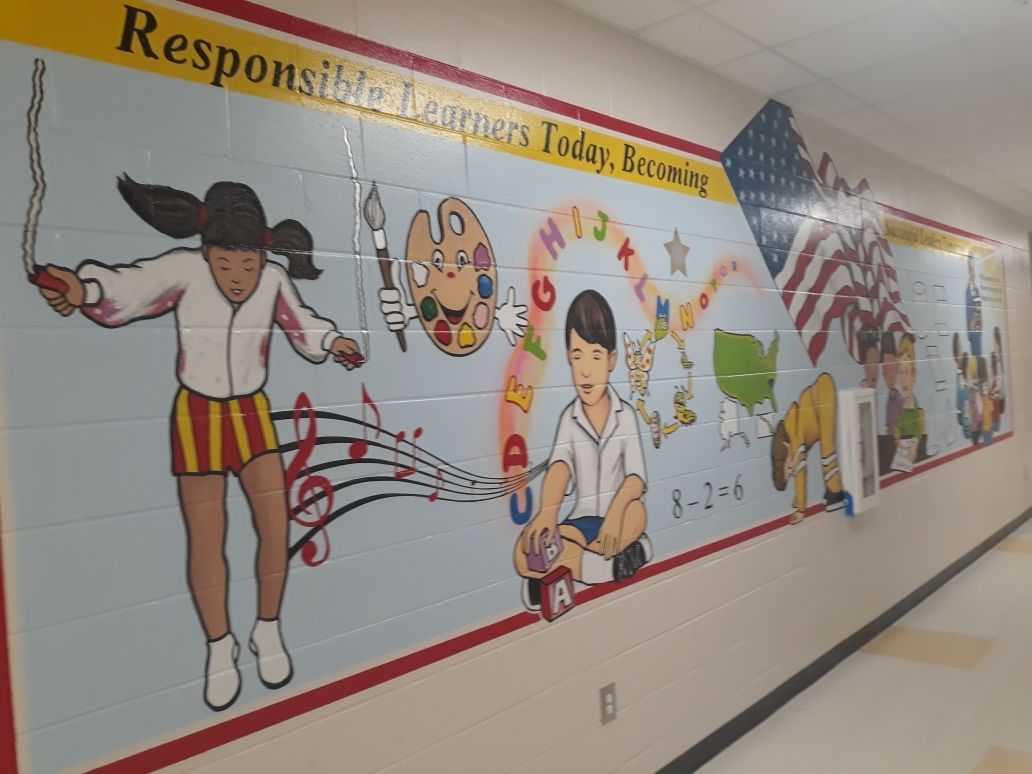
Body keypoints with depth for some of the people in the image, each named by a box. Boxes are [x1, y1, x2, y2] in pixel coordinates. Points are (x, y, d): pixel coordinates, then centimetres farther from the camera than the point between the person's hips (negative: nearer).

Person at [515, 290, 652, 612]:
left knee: (636, 512, -36)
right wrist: (548, 511, -40)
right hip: (582, 520, 0)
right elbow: (560, 466, -19)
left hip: (616, 515, 0)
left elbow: (637, 477, -13)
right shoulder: (569, 417, -1)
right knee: (526, 554, -26)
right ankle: (615, 564, -21)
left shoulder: (625, 414, -3)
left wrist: (616, 510, -35)